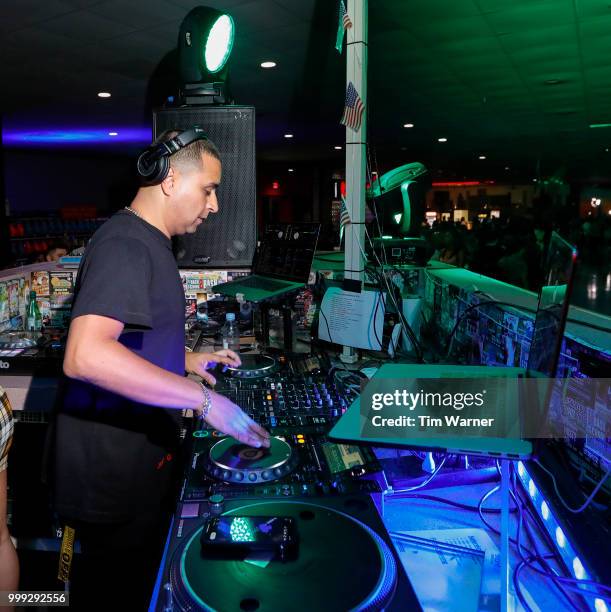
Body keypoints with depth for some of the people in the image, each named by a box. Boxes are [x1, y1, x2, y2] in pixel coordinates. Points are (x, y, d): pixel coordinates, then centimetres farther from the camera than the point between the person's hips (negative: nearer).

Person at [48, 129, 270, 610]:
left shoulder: (147, 242, 13)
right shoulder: (125, 245, -21)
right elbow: (86, 355, -35)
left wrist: (185, 360, 14)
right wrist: (203, 399, -31)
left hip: (142, 452, 10)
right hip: (114, 468, -9)